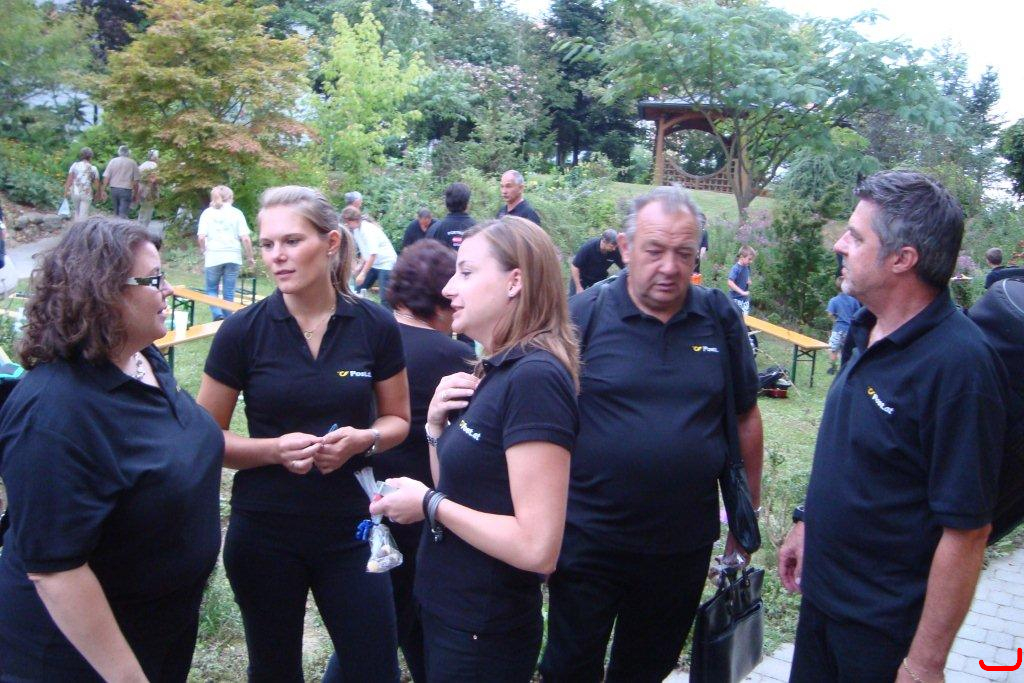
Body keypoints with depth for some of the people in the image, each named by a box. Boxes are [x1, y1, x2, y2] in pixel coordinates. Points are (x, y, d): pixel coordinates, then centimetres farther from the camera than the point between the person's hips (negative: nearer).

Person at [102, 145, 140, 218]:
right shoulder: (132, 163, -1)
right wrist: (135, 194, 6)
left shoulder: (113, 161, 4)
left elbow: (106, 177, -1)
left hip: (114, 189, 3)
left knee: (116, 212, 17)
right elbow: (136, 180, -2)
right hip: (126, 190, -3)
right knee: (123, 213, -6)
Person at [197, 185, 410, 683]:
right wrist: (276, 449, -21)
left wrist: (363, 439, -16)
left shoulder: (375, 326, -6)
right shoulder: (242, 331, -9)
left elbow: (397, 419, 6)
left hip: (350, 529, 1)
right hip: (265, 532, 0)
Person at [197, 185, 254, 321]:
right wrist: (250, 257, 7)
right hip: (233, 257, 0)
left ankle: (218, 315, -8)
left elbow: (201, 237, -3)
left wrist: (204, 252, 13)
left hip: (214, 257, 0)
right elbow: (245, 238, -2)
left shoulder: (207, 212, 6)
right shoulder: (236, 213, 5)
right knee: (229, 292, 8)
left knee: (211, 289, 12)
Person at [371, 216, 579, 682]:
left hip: (484, 631, -8)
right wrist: (436, 424, -5)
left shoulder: (535, 377, -23)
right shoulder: (493, 371, 5)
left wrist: (430, 504, -19)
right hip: (447, 609, 9)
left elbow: (538, 547, -28)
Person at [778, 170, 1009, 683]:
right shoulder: (867, 331, 1)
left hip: (886, 628, -7)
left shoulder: (958, 363, -26)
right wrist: (807, 522, 17)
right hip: (822, 593, 8)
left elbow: (966, 531, -24)